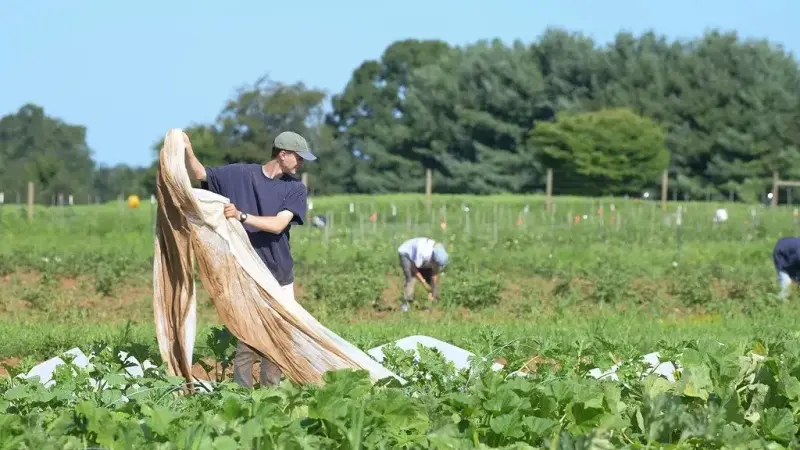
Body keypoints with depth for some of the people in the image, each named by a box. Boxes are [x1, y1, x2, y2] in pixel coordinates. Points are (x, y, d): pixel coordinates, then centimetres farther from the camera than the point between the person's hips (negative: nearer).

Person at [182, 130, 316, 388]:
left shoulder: (295, 189, 5)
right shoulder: (239, 175, 3)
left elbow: (278, 225, -9)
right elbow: (199, 174, 8)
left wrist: (241, 215, -20)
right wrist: (187, 151, -10)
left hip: (280, 277, 2)